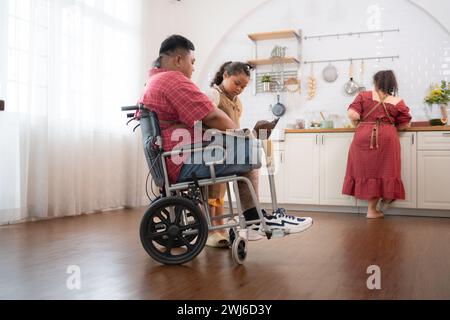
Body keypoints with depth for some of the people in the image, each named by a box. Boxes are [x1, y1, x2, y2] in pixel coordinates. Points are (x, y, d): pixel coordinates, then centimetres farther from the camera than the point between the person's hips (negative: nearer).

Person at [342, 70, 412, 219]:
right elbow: (405, 124, 10)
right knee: (382, 171, 9)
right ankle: (372, 210, 12)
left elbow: (352, 114, -6)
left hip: (363, 137, 0)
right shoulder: (398, 102, 6)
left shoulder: (364, 95, 4)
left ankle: (373, 209, 17)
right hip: (386, 138, 0)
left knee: (367, 170, 11)